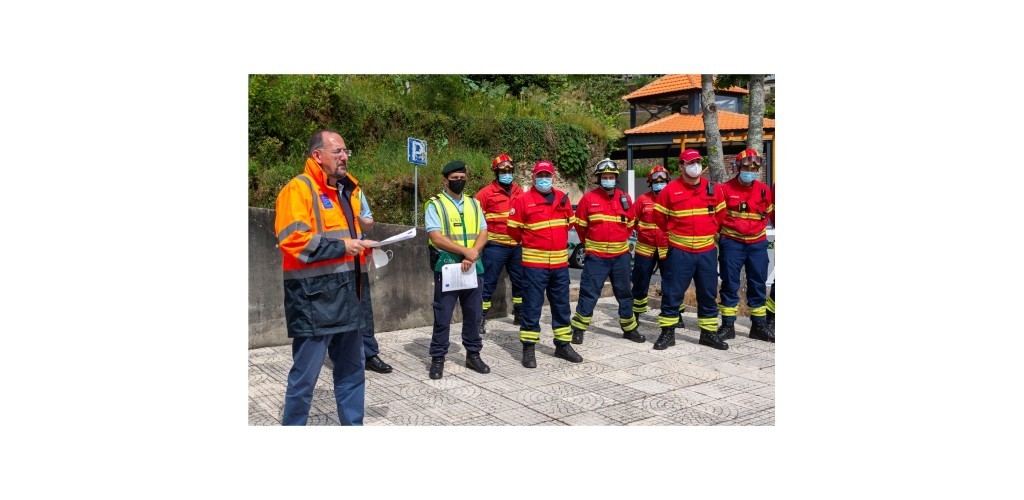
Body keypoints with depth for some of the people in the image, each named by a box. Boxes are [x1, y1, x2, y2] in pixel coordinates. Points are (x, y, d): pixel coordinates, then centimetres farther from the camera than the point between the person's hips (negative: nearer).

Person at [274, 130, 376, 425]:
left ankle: (353, 424, 28)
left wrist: (361, 245, 9)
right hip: (314, 298, -8)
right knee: (305, 374, 0)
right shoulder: (298, 188, -9)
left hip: (347, 295, 9)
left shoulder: (346, 190, 17)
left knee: (351, 368, 15)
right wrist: (342, 246, -19)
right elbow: (293, 240, -20)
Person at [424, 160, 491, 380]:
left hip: (473, 268, 4)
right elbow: (437, 238, -13)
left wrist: (472, 255, -13)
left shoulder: (473, 203, 12)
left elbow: (483, 234, 4)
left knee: (473, 314, 11)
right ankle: (437, 359, 11)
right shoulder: (435, 205, -3)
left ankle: (473, 354, 24)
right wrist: (465, 251, -18)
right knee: (442, 316, 1)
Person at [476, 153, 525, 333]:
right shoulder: (486, 193, -3)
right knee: (489, 283, -2)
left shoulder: (519, 192, 11)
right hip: (495, 245, -5)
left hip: (517, 245, 5)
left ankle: (520, 315, 27)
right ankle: (481, 318, 6)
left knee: (520, 281, 13)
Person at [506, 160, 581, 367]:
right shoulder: (523, 200, -7)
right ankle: (529, 348, 9)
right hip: (534, 263, -5)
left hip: (560, 262, 5)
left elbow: (569, 223, 20)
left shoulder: (563, 198, 8)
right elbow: (513, 228, -2)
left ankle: (563, 344, 25)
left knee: (561, 305, 13)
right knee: (532, 306, 0)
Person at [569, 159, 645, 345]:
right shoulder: (589, 198, -5)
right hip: (596, 256, -3)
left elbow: (630, 224, 17)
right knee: (589, 292, -2)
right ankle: (578, 329, 8)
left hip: (620, 254, 3)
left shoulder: (624, 198, 4)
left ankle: (629, 328, 25)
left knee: (624, 292, 13)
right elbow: (580, 224, 5)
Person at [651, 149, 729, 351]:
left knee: (708, 293, 9)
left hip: (706, 250, 3)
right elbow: (659, 216, 4)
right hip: (679, 251, -3)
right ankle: (667, 332, 12)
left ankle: (709, 333, 21)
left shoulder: (713, 188, 4)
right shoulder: (670, 190, -5)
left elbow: (720, 213, 16)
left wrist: (711, 231, 11)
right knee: (672, 293, 1)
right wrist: (673, 234, 7)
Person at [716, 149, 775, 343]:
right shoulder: (726, 189, -4)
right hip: (732, 243, -3)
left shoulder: (764, 190, 4)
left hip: (757, 243, 3)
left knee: (758, 285, 9)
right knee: (730, 284, 2)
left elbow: (770, 213, 15)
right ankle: (728, 325, 10)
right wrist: (718, 236, -1)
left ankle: (758, 326, 19)